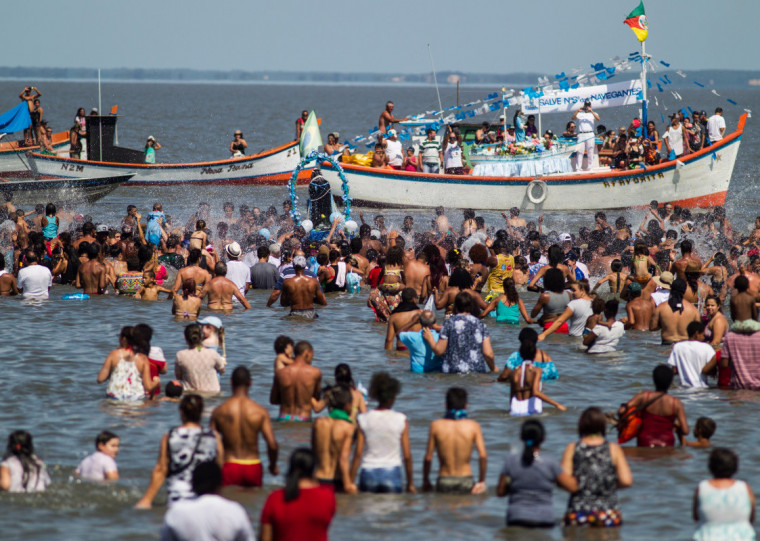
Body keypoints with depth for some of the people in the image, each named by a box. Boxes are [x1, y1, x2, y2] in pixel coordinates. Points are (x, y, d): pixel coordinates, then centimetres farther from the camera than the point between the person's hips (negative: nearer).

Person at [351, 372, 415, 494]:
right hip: (392, 474, -1)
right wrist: (410, 483, 8)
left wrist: (351, 481, 2)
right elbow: (407, 455, -2)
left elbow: (358, 453, -4)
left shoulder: (363, 420, -3)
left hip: (369, 474, 1)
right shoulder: (401, 420, -4)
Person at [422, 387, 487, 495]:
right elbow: (483, 456, -8)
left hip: (444, 483, 1)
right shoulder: (473, 426, -2)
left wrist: (425, 481, 11)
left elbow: (428, 457, -1)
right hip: (465, 481, -1)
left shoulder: (436, 426, -1)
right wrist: (481, 481, 2)